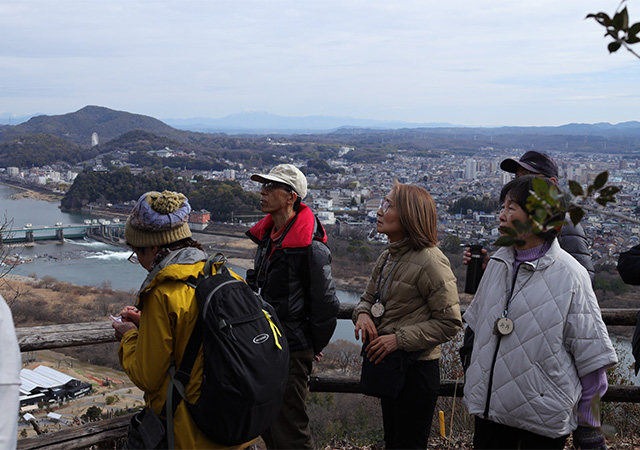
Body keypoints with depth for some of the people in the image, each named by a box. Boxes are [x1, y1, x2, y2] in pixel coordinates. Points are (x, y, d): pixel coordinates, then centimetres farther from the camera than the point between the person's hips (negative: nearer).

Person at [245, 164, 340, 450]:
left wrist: (315, 347, -5)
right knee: (267, 426, 21)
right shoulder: (266, 235, 7)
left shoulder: (309, 246, -21)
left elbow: (325, 303, -17)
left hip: (292, 351, -9)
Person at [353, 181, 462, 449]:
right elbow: (369, 297, 18)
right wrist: (363, 314, -6)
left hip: (417, 370, -8)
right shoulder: (387, 258, 8)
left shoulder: (430, 261, -19)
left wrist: (399, 339, -22)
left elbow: (449, 323, -18)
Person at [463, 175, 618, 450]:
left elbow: (592, 358, -9)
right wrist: (476, 381, 20)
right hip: (488, 406, 5)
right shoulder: (498, 262, 4)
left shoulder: (569, 275, -13)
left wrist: (589, 428, -6)